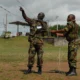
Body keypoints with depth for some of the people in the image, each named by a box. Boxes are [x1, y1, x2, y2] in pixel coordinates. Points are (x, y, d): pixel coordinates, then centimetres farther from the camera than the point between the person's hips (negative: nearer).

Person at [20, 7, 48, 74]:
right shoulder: (33, 21, 7)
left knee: (40, 56, 2)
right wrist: (23, 11, -20)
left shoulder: (44, 24, 9)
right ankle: (29, 69, 11)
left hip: (40, 41, 0)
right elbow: (25, 17, -4)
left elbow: (45, 33, -3)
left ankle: (40, 69, 14)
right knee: (31, 55, 1)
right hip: (32, 41, 0)